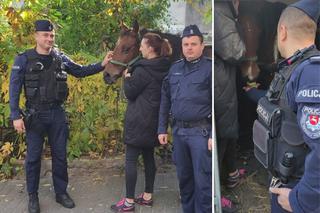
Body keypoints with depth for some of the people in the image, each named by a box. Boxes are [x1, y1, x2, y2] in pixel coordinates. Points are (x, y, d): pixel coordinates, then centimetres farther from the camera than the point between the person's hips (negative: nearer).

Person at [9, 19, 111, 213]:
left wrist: (102, 65, 0)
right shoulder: (24, 59, -6)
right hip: (35, 115, -3)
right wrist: (16, 116, -12)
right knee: (33, 157, 6)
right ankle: (33, 197, 23)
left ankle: (61, 192, 26)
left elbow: (80, 71, 13)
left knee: (60, 155, 10)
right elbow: (14, 88, -6)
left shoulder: (60, 58, 3)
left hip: (57, 113, 3)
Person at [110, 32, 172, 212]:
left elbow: (130, 92, -10)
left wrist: (127, 77, 5)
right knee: (149, 157, 14)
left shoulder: (143, 69, -17)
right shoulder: (164, 68, 8)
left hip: (139, 120, -8)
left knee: (131, 159, -2)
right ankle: (148, 196, 24)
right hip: (153, 119, 9)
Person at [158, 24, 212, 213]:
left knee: (203, 181, 0)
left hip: (201, 132, -6)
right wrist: (162, 129, 11)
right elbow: (165, 101, 14)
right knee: (184, 177, 17)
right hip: (178, 131, 6)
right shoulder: (175, 68, 11)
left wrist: (213, 135, -16)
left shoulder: (209, 68, -6)